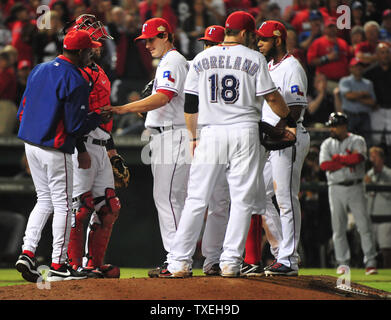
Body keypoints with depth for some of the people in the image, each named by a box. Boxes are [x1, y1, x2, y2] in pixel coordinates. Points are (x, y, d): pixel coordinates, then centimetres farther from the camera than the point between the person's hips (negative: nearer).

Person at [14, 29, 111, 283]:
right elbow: (76, 125, -16)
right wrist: (99, 118, -1)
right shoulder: (75, 80, -15)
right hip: (55, 150, -8)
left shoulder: (38, 71, 9)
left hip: (30, 145, 8)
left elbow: (22, 111, 12)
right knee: (63, 205, 2)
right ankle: (58, 266, 5)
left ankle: (27, 252, 6)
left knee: (45, 200, 18)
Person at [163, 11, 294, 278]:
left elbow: (190, 104, 10)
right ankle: (230, 262, -2)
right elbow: (271, 97, -1)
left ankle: (180, 262, -2)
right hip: (244, 133, -2)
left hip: (210, 134, 3)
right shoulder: (254, 59, 0)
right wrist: (288, 117, 15)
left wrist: (194, 137, 16)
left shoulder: (202, 58, 9)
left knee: (196, 199, 4)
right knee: (242, 199, 3)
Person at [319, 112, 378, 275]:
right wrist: (348, 161, -10)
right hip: (336, 188, 2)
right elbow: (324, 165, -6)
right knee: (338, 227, 1)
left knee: (364, 225, -6)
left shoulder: (357, 141, 4)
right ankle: (342, 262, 7)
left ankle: (370, 262, -3)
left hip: (355, 187, -2)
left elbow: (358, 157, -17)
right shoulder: (327, 144, 10)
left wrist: (337, 158, -7)